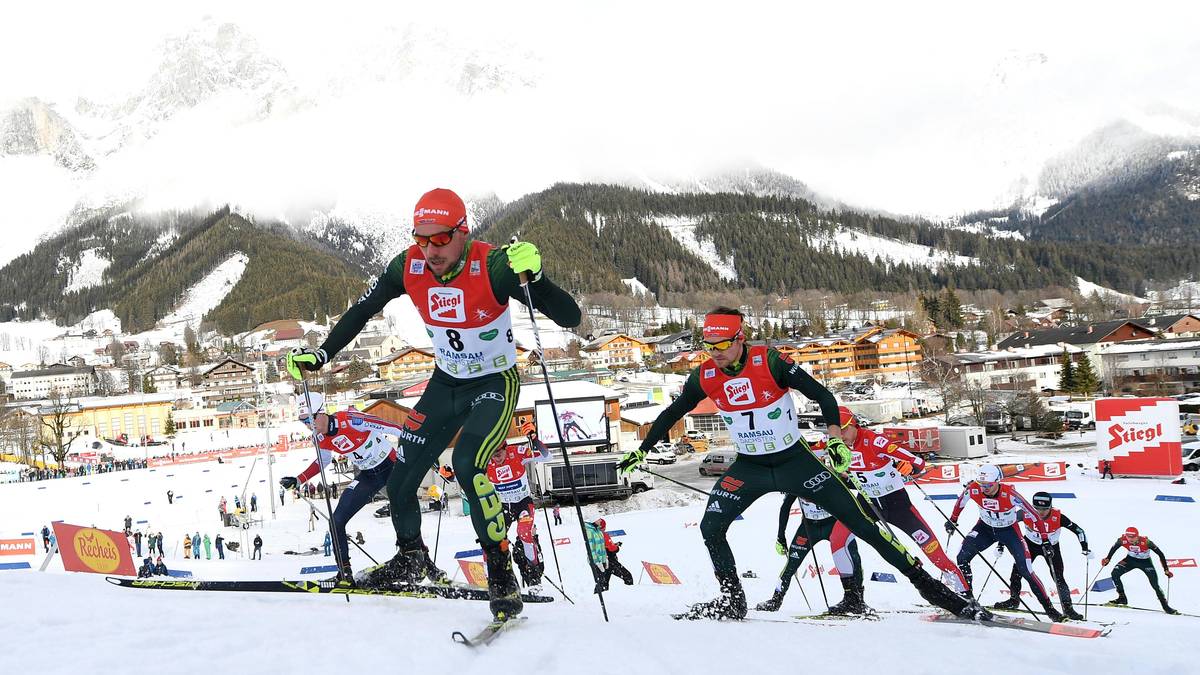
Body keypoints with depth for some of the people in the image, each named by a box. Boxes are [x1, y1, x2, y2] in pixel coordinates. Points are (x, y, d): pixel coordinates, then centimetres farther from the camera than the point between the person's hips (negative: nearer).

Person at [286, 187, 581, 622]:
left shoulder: (492, 267, -28)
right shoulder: (408, 268, -15)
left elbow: (570, 318, -31)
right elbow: (360, 312, 3)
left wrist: (532, 275, -47)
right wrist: (321, 354, -1)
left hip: (495, 384, -5)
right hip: (445, 383, 5)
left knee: (466, 467, -29)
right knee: (399, 483, 4)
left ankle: (501, 572, -10)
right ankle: (410, 558, 34)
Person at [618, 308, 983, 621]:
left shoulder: (770, 362, -21)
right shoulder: (704, 376, -9)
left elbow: (822, 395, -16)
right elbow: (671, 414, 7)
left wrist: (835, 439, -28)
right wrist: (641, 452, 10)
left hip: (795, 461, -4)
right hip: (749, 467, 4)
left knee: (860, 521, -5)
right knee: (710, 527, -11)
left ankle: (928, 584, 4)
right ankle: (733, 601, 8)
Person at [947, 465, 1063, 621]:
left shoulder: (1009, 494, -33)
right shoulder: (974, 489, -24)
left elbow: (1032, 513, -25)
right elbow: (961, 501, -1)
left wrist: (1045, 540, -23)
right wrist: (953, 520, 11)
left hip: (1009, 530, -3)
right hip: (985, 528, 3)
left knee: (1026, 571, -6)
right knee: (963, 557, -15)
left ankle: (1048, 607, 8)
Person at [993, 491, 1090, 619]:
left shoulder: (1058, 517, -29)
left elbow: (1078, 530, -17)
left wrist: (1085, 549, -21)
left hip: (1052, 547, -1)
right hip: (1031, 544, 1)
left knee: (1058, 577, -11)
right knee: (1017, 569, -9)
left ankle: (1068, 608, 0)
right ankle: (1014, 600, 10)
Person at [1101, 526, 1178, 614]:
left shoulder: (1146, 542, -35)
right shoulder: (1122, 540, -28)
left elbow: (1160, 554, -25)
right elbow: (1114, 548, -5)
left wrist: (1166, 570, -25)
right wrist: (1107, 559, -15)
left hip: (1145, 562, -3)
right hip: (1131, 560, 3)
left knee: (1155, 585, -11)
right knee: (1115, 574, -14)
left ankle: (1166, 607, 6)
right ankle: (1122, 598, 0)